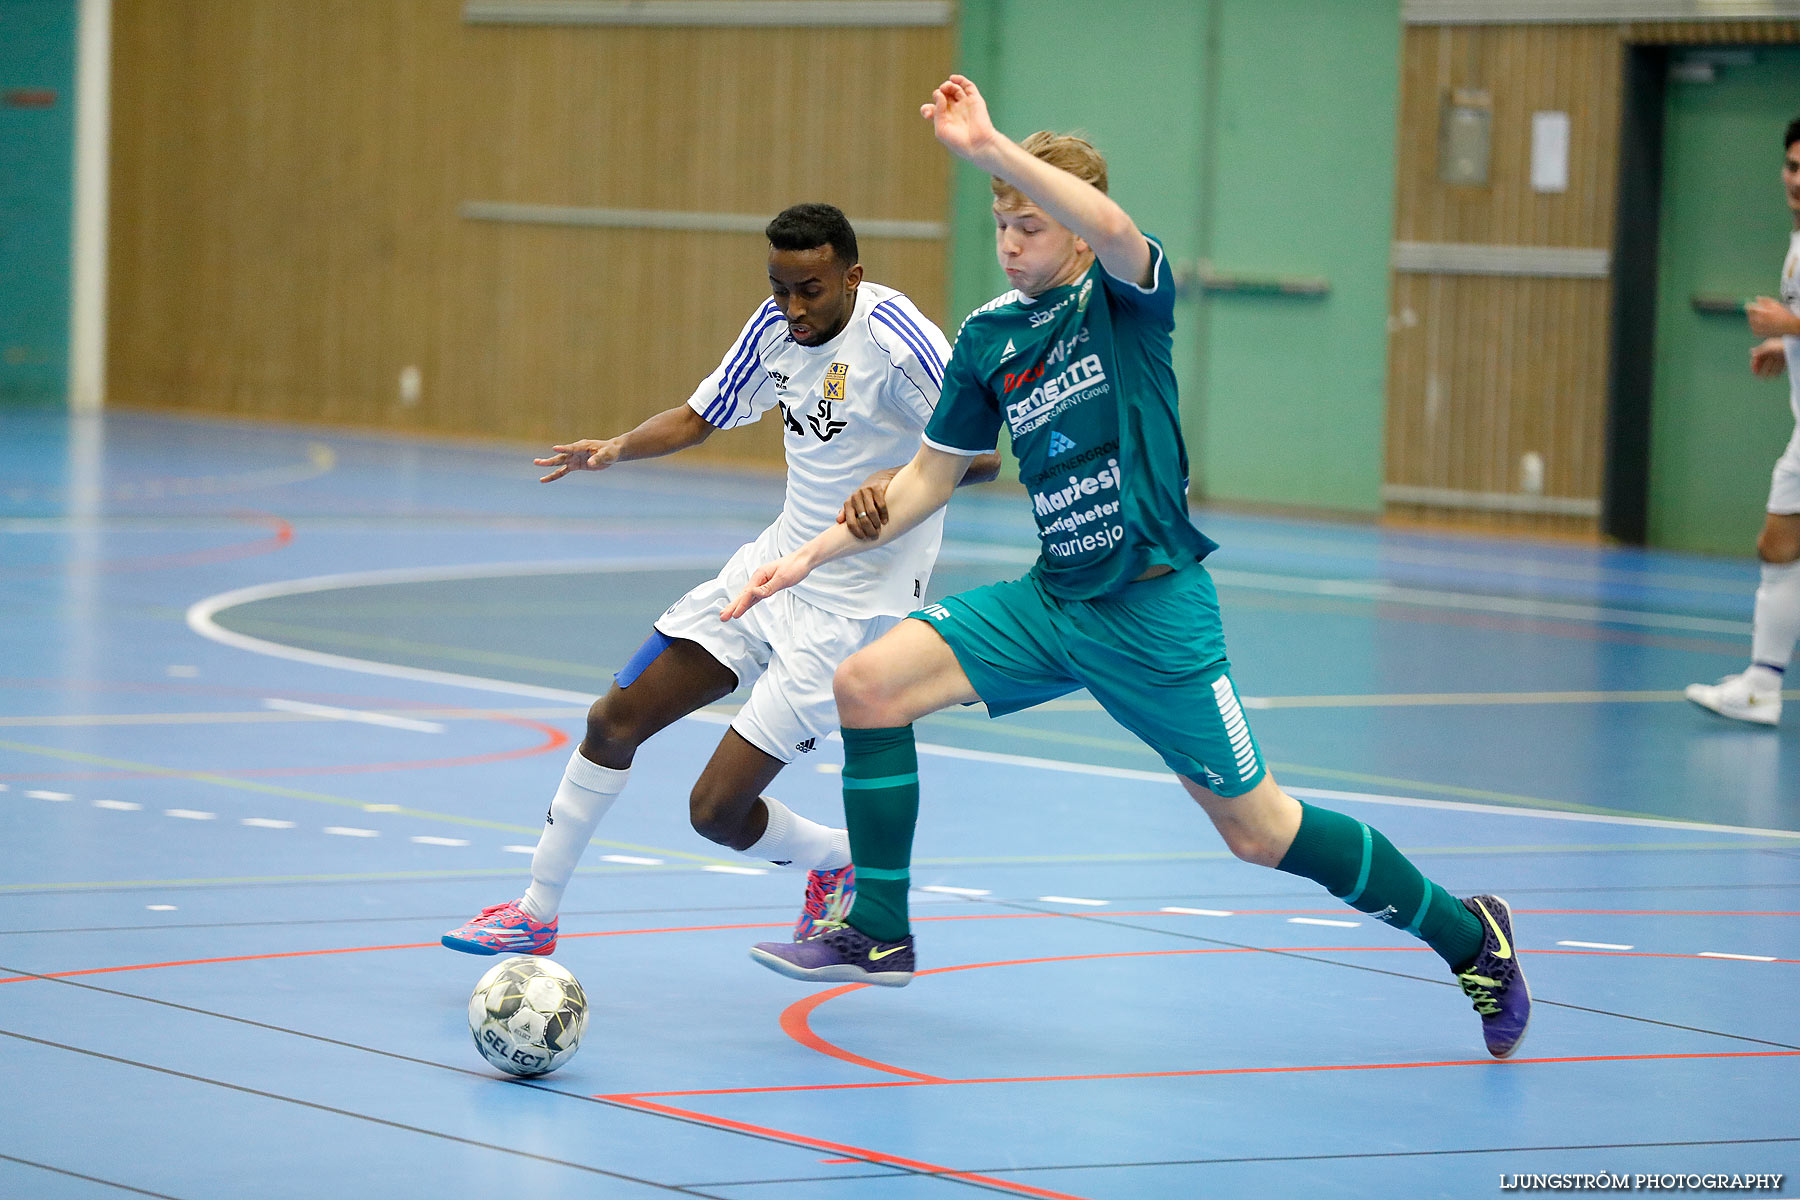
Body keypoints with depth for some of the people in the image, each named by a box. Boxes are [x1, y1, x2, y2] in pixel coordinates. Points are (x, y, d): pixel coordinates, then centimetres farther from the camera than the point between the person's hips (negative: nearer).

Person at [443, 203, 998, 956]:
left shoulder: (895, 339, -22)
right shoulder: (778, 326, 1)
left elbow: (981, 453, -24)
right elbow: (699, 417, 13)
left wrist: (899, 481, -41)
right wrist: (619, 449, -6)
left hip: (852, 605, -8)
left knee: (718, 810, -8)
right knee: (616, 719, 7)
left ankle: (843, 864, 23)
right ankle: (536, 916, 21)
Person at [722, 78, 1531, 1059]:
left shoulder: (1124, 297, -9)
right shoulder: (988, 338, 7)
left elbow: (1108, 225, -35)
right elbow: (926, 479, 15)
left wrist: (989, 148, -40)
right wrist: (812, 555, 7)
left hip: (1153, 610, -6)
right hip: (1052, 602, 6)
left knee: (1258, 831, 0)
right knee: (869, 683, -11)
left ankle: (1468, 936, 20)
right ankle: (876, 933, 0)